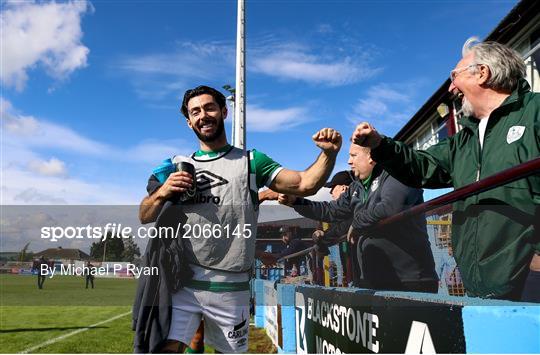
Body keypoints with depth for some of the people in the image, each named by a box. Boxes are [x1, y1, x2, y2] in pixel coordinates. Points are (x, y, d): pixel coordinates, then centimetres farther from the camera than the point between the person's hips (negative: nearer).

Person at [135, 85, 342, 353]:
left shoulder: (251, 161, 7)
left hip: (230, 287, -1)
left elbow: (305, 184, -3)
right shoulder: (177, 166, 12)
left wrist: (329, 153, -20)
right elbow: (145, 218, 10)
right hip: (181, 283, 1)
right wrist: (162, 192, -9)